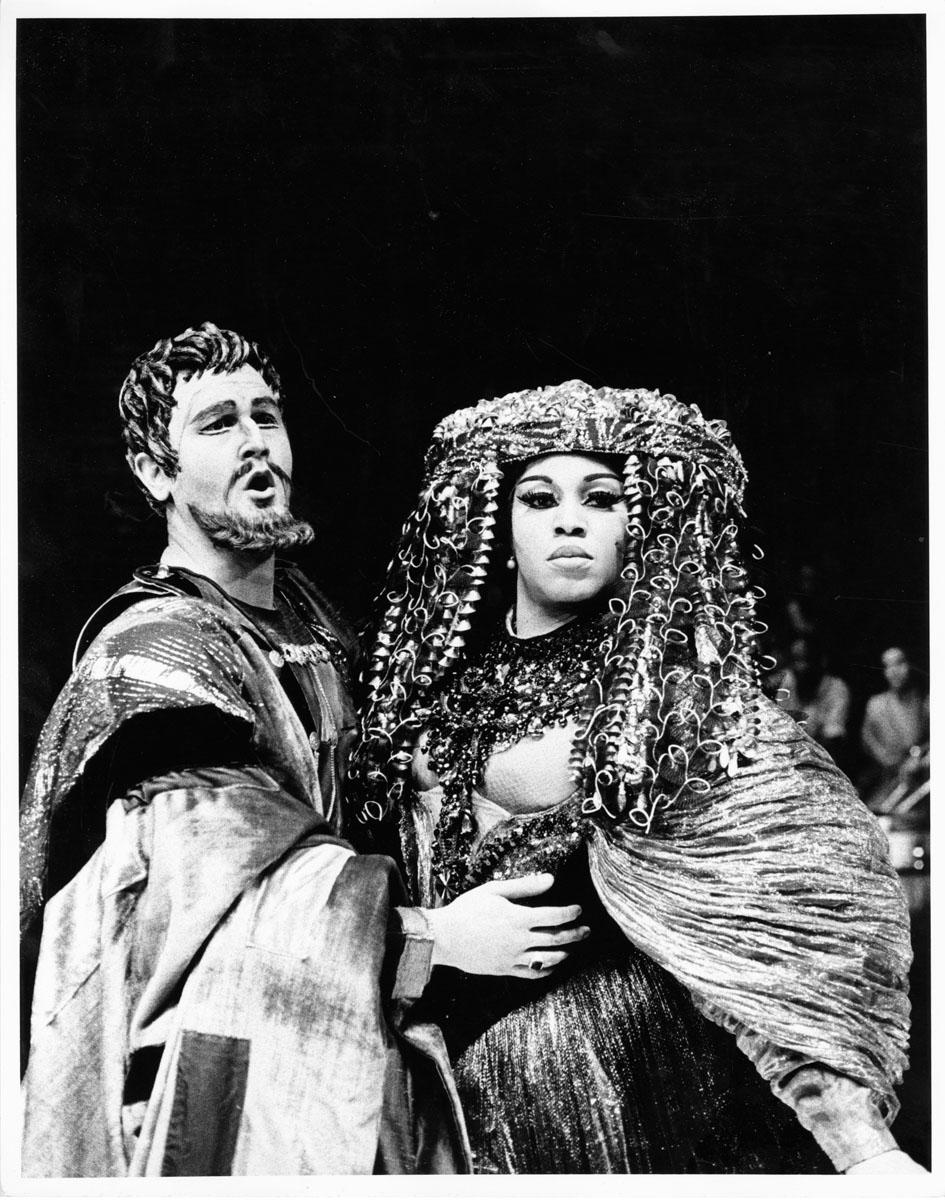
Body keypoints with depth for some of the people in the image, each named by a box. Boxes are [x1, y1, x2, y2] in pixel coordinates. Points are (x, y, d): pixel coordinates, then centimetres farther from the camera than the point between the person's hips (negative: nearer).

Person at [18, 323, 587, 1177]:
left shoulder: (308, 619, 12)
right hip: (228, 1068, -7)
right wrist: (435, 937, -28)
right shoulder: (153, 650, -14)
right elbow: (219, 893, -23)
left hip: (350, 1056, 7)